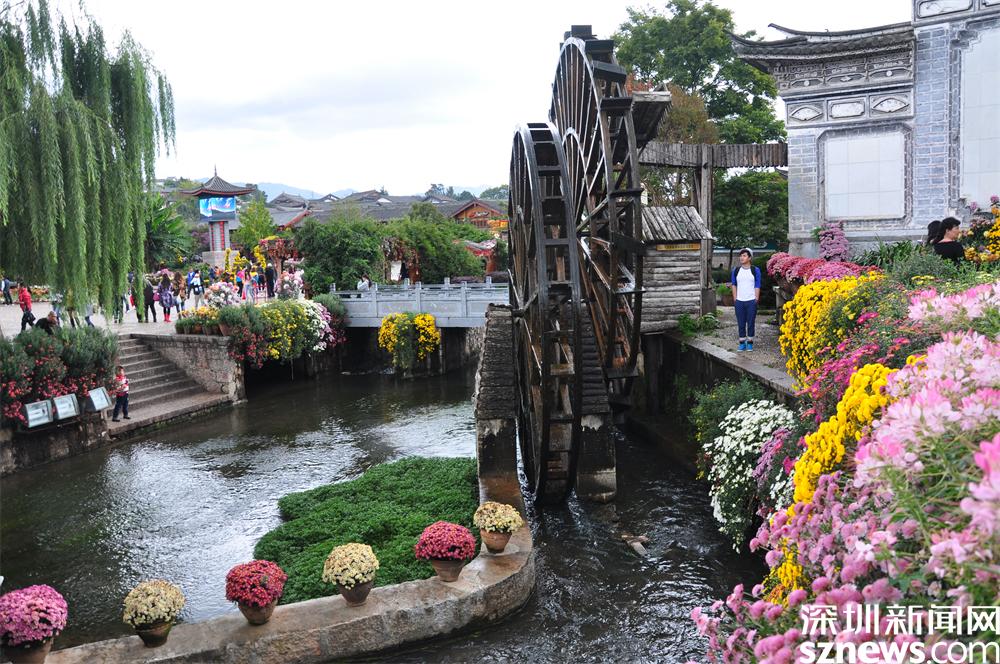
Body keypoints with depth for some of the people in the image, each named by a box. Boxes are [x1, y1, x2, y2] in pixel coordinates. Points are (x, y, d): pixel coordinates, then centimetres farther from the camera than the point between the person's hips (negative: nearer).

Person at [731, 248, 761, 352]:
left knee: (751, 323, 2)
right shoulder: (736, 271, 7)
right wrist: (735, 299, 5)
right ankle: (742, 343, 12)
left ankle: (750, 343, 11)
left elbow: (757, 286, 0)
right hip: (739, 301, 2)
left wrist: (756, 300, -6)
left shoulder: (755, 270, 0)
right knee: (741, 323, 5)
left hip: (751, 301, -2)